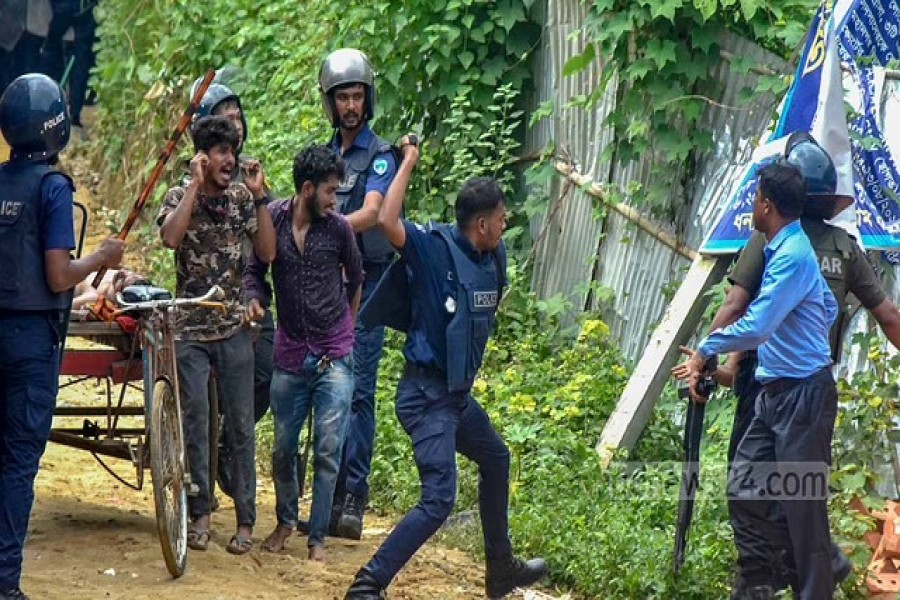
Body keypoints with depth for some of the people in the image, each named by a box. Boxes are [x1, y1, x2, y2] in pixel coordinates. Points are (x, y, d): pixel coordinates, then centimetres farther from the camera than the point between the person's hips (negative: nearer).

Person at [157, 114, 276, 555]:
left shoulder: (242, 198, 4)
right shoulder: (179, 198, -3)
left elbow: (267, 252, -4)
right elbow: (170, 238, -23)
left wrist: (258, 196, -9)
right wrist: (196, 185, -20)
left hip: (234, 329, 2)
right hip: (189, 330, -2)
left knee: (240, 425, 1)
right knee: (195, 423, -1)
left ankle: (245, 521, 5)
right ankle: (199, 514, 10)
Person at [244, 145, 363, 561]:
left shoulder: (338, 229, -4)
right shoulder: (271, 220, -4)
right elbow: (254, 271, 7)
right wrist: (254, 300, -12)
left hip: (334, 357, -1)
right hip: (290, 355, 1)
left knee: (328, 451, -6)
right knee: (283, 448, 9)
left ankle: (318, 536, 3)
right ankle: (285, 521, 31)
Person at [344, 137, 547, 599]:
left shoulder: (494, 258, 7)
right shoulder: (434, 249, -16)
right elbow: (387, 221, -34)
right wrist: (408, 162, -27)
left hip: (459, 394, 10)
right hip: (426, 395, -10)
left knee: (495, 460, 29)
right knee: (439, 500, -17)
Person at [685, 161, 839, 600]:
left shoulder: (791, 256, -20)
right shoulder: (785, 250, 11)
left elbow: (754, 328, -26)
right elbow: (829, 309, 25)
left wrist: (706, 351, -12)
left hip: (803, 397, -10)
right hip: (775, 391, 10)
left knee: (802, 505, -4)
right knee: (745, 488, 9)